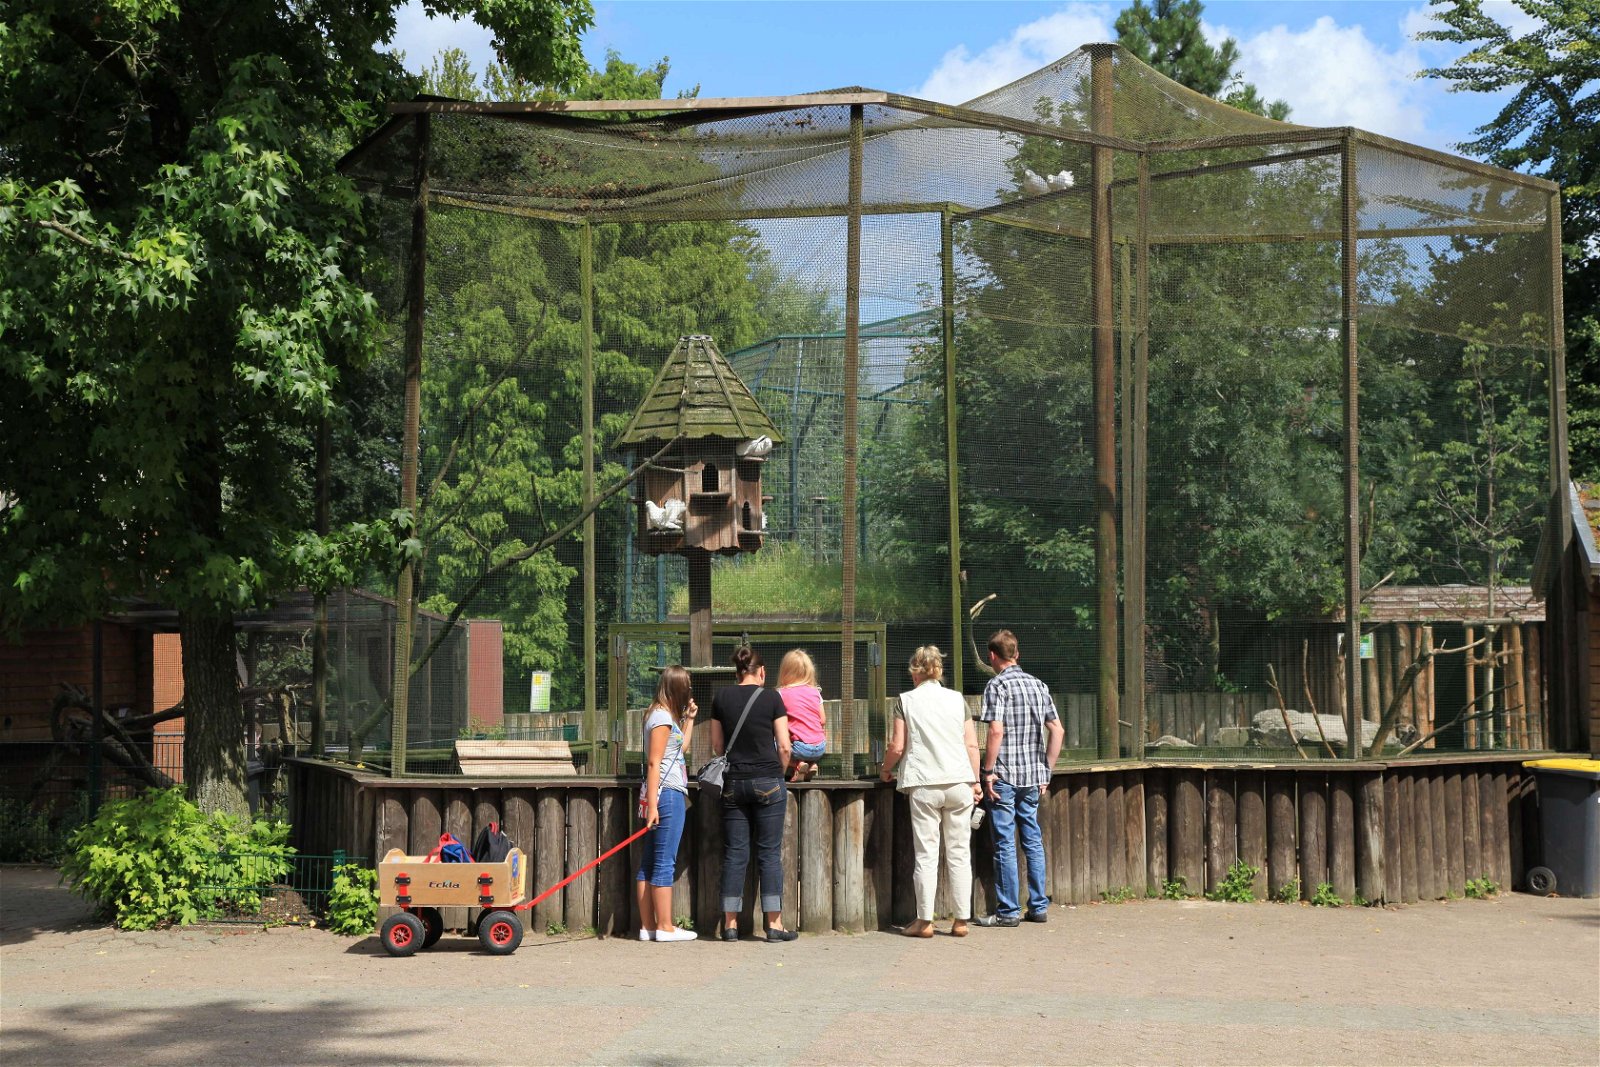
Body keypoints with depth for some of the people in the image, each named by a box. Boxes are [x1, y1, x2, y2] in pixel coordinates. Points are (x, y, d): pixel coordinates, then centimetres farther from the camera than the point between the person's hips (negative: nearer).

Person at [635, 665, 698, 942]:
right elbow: (654, 762, -17)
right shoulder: (663, 717, -11)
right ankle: (665, 927, -4)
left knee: (650, 863, 8)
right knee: (665, 862, -7)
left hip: (665, 793, 10)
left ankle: (647, 926, 11)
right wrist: (653, 804, -21)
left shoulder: (665, 715, 18)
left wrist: (689, 719, 24)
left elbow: (680, 749, 29)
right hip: (668, 793, -10)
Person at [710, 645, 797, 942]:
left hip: (733, 781, 3)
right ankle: (774, 924, 1)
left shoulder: (721, 697, 4)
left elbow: (716, 746, 8)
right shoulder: (771, 698, -4)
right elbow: (784, 746, -4)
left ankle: (730, 924, 6)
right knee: (769, 852, 2)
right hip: (768, 781, -2)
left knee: (734, 853, 6)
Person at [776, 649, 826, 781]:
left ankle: (798, 764, -5)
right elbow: (823, 721, 10)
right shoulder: (815, 692, 7)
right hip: (820, 748, 5)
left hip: (801, 748, -5)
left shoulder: (782, 694, -4)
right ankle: (811, 765, 11)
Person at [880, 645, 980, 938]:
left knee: (926, 853, 1)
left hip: (924, 784, -2)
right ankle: (961, 919, 7)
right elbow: (972, 744, 7)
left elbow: (897, 746, -1)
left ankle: (925, 920, 0)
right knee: (959, 852, 6)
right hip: (959, 782, 2)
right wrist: (975, 781, 15)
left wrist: (885, 770, 17)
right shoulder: (957, 699, 9)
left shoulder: (907, 700, 2)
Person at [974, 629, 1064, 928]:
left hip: (1005, 776, -6)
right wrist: (1046, 771, 15)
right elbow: (1057, 730, 10)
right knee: (1033, 840, 12)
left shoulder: (997, 685, -9)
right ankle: (1039, 907, 15)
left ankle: (1008, 911, 0)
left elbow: (996, 730, -19)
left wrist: (988, 771, -13)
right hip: (1033, 776, 6)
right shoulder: (1038, 684, 11)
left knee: (1005, 844, -2)